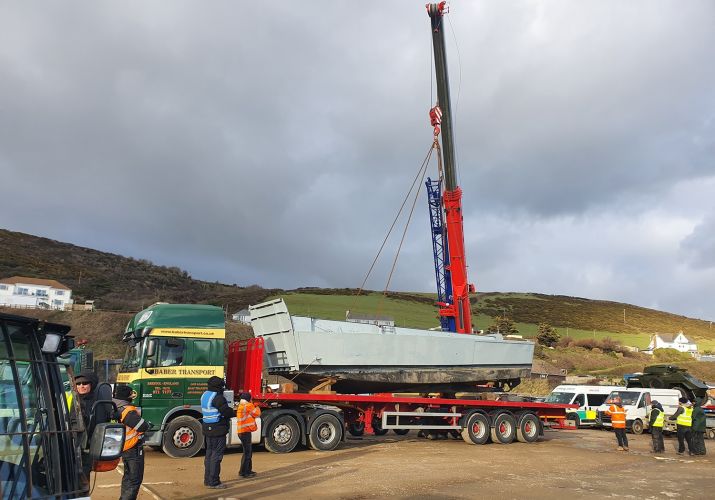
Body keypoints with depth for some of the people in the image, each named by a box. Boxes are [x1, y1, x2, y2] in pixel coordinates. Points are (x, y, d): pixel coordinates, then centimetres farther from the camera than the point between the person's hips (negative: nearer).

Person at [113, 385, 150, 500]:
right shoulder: (128, 411, -26)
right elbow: (144, 427, -26)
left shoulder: (115, 408, 1)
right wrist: (148, 425, -6)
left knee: (128, 476, 23)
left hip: (125, 448, 9)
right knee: (135, 479, -1)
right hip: (134, 449, -9)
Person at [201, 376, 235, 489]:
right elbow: (227, 412, -22)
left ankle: (208, 480, 24)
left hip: (208, 428, 9)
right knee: (216, 455, -3)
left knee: (209, 453, 16)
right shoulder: (218, 398, -20)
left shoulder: (205, 395, 9)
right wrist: (232, 412, 0)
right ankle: (213, 482, 0)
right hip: (218, 429, -9)